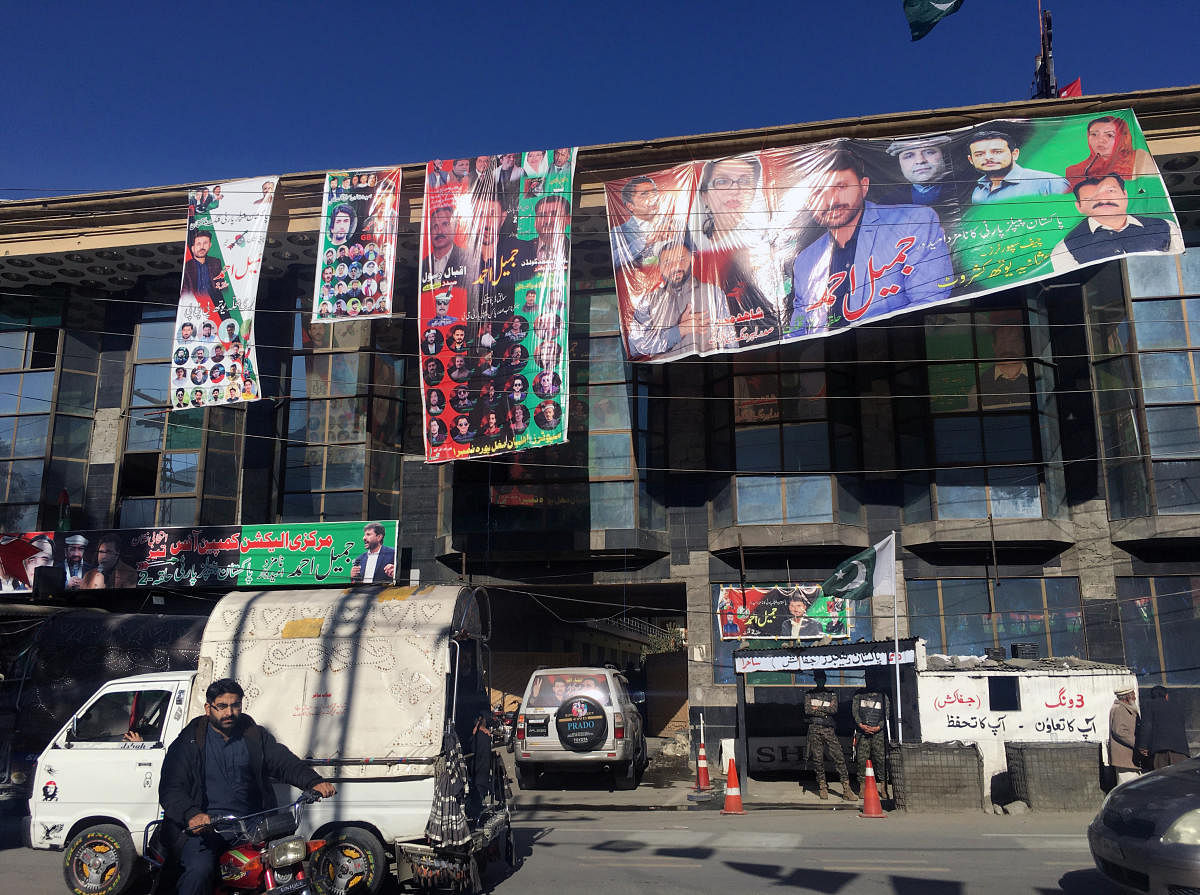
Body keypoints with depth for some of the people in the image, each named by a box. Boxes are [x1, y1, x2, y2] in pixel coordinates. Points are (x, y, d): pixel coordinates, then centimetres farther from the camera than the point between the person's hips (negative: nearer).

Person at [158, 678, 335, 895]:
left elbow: (284, 761, 4)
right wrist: (192, 815, -26)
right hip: (204, 825, -2)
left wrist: (314, 782, -16)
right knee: (199, 870, -29)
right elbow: (170, 789, -4)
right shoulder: (189, 741, 5)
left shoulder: (255, 736, 14)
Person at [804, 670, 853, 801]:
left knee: (839, 757, -9)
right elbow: (807, 710, -2)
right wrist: (825, 710, -4)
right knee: (817, 759, -1)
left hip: (829, 730, 0)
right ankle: (822, 786, 10)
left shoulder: (832, 694, 15)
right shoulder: (809, 694, 14)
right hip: (814, 729, 0)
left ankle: (846, 789, -8)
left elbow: (834, 709, -2)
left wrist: (818, 708, -3)